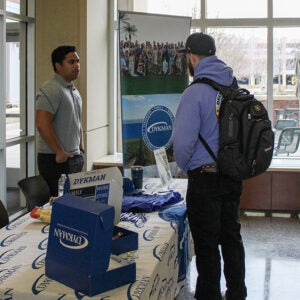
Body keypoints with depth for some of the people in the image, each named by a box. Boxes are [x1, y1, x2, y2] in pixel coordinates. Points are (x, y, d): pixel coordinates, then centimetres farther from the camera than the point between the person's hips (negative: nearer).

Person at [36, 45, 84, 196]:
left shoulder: (73, 90, 17)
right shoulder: (50, 90, -14)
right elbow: (42, 124, -23)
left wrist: (81, 149, 18)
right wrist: (60, 153, -18)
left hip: (75, 157, 9)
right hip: (56, 160, -9)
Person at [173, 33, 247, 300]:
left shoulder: (195, 92, -16)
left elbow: (183, 140, -20)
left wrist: (183, 166, -1)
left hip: (204, 178, -7)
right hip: (234, 177, 7)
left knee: (206, 243, 5)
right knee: (232, 236, 18)